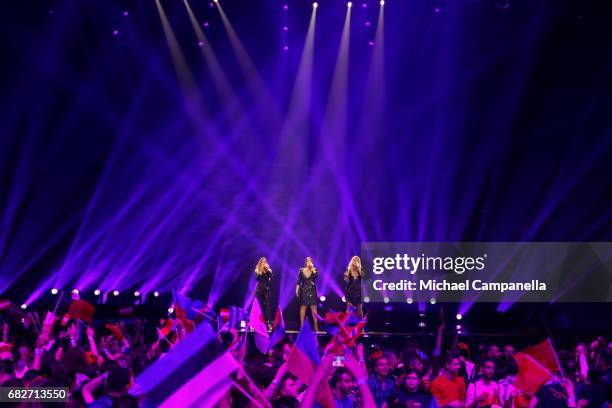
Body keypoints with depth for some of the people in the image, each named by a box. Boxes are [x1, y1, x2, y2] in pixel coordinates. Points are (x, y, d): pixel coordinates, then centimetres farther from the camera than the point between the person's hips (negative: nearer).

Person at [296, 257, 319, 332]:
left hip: (312, 291, -1)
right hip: (303, 291, 1)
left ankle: (316, 326, -4)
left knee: (314, 308, -5)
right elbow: (298, 281, 6)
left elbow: (316, 275, -19)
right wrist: (297, 290, 1)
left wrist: (312, 268, -17)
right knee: (303, 307, 2)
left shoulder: (314, 270, 3)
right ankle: (302, 325, 8)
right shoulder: (301, 270, 5)